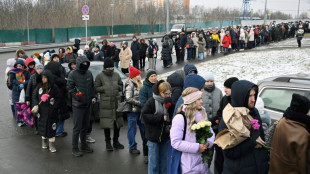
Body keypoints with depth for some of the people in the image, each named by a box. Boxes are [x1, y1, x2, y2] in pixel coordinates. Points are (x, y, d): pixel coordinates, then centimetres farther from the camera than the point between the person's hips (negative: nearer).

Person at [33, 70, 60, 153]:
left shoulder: (54, 87, -6)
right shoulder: (39, 86, 1)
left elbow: (58, 99, -2)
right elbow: (35, 96, 9)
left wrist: (54, 107, -13)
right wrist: (36, 105, -5)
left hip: (51, 112, -3)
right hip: (41, 111, 3)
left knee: (51, 128, -1)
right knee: (42, 126, 12)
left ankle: (51, 145, 8)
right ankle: (44, 142, 31)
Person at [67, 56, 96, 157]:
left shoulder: (89, 73, 10)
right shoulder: (73, 74, -8)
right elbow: (69, 87, -8)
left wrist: (93, 96, 8)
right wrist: (76, 95, -20)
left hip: (87, 104, 6)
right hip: (77, 105, -6)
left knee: (85, 126, 15)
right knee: (77, 127, -3)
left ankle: (84, 145, 29)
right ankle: (74, 148, 7)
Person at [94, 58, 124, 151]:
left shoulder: (116, 75, 11)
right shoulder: (100, 76, -1)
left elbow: (121, 86, 17)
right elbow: (96, 88, -2)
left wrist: (118, 87, -4)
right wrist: (105, 88, -14)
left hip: (116, 102, 4)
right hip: (105, 103, -4)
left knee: (118, 122, 10)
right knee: (107, 123, 0)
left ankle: (116, 141, 26)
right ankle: (108, 142, 16)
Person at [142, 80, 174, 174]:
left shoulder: (169, 102, 0)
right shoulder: (151, 102, -12)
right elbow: (145, 116, -14)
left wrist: (169, 107, -17)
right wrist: (161, 117, -17)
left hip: (165, 135, 4)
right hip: (154, 136, -4)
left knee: (164, 160, 15)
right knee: (154, 161, 7)